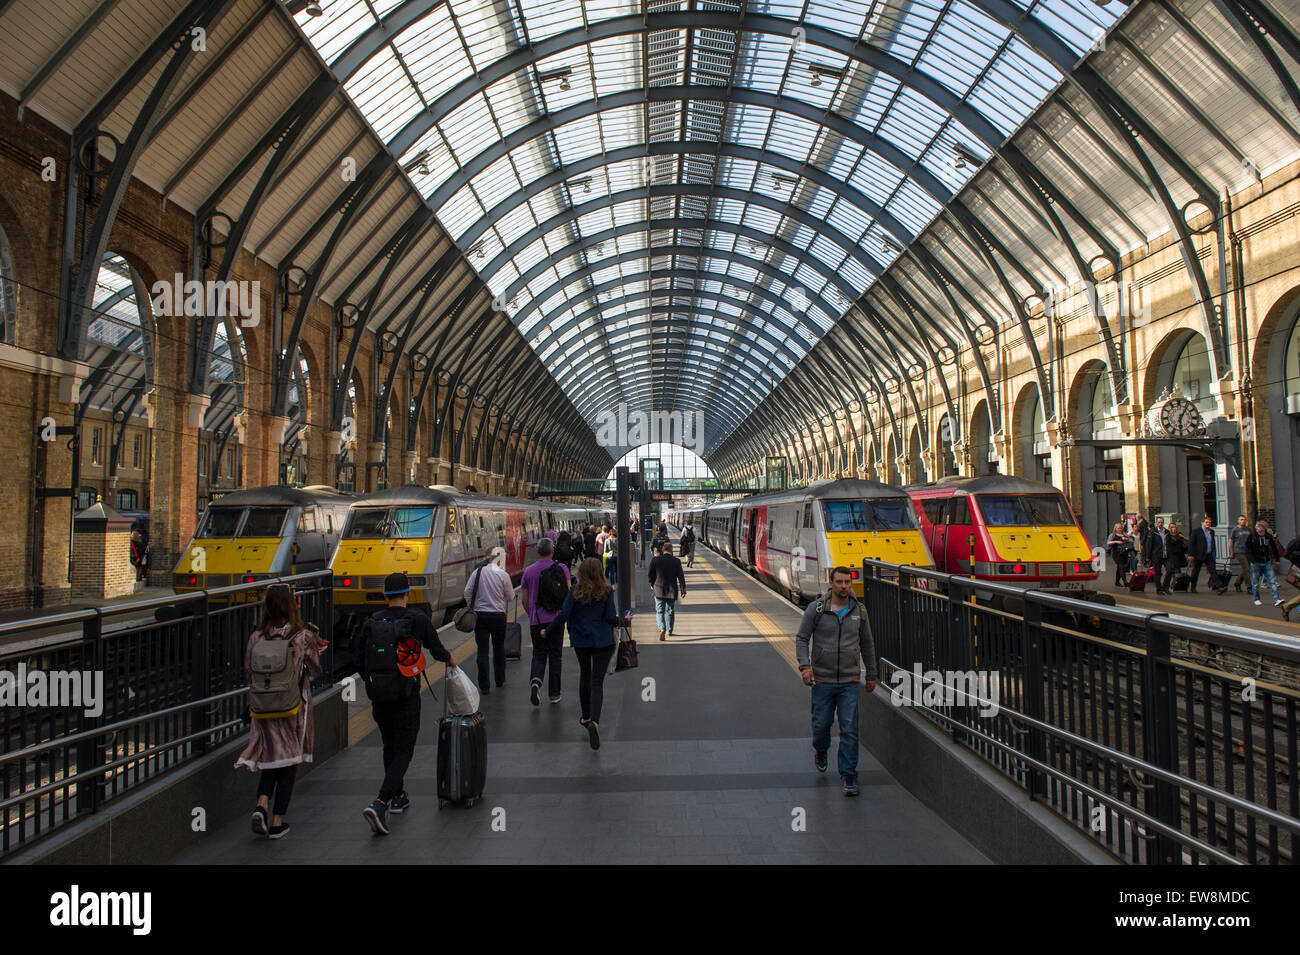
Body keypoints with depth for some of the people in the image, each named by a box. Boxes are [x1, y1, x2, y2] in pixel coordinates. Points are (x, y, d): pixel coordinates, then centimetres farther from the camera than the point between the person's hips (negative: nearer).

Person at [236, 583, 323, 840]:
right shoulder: (304, 636, -13)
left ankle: (261, 805, -1)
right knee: (289, 761, 9)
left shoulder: (256, 637, -6)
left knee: (270, 758, 19)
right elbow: (316, 670, -1)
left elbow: (248, 674, 2)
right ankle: (277, 821, 12)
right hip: (295, 706, -2)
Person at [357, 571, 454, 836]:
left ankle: (398, 797, 34)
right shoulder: (418, 620, -10)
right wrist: (450, 659, 22)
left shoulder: (370, 623, -1)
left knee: (390, 747, 22)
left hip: (379, 698, 4)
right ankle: (380, 804, -12)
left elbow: (359, 663, 4)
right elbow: (437, 651, 0)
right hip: (406, 698, -4)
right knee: (403, 751, 3)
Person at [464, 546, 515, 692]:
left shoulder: (478, 572, -5)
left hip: (480, 615, 1)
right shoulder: (503, 575, -9)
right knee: (499, 648, 18)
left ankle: (484, 686, 2)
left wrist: (472, 607, 8)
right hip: (498, 616, -1)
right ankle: (500, 680, 29)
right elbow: (510, 596, -2)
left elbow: (467, 592, -5)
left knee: (482, 650, 3)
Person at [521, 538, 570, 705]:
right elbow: (568, 593, -8)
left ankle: (535, 680, -16)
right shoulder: (561, 568, -2)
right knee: (555, 655, 9)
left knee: (538, 654, 12)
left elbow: (525, 599, 7)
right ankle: (554, 694, 13)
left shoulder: (528, 570, 3)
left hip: (536, 620, 1)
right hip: (556, 618, -1)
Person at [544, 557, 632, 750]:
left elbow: (563, 615, -9)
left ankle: (586, 716, 33)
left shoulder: (575, 591, -4)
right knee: (597, 682, -3)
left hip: (580, 641, 2)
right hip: (602, 640, -2)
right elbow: (611, 618, -8)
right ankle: (594, 721, -22)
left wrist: (548, 631, 6)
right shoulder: (606, 591, -7)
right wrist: (625, 620, 13)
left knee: (584, 677, 22)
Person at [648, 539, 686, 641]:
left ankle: (662, 628, -18)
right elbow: (681, 577, -5)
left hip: (659, 590, -1)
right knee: (670, 611, 16)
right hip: (672, 591, 1)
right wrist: (683, 590, 2)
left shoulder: (655, 560, -6)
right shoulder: (676, 561, -7)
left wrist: (652, 585, 20)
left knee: (659, 611, 4)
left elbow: (651, 575, 3)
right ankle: (669, 631, 24)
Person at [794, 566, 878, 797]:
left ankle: (849, 775, 9)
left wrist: (871, 675, 18)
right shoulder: (816, 609, -5)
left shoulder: (859, 611, 3)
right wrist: (805, 666, -14)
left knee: (850, 729, -3)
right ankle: (820, 750, 42)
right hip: (822, 680, -1)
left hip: (850, 681, 1)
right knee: (821, 724, 10)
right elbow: (801, 639, -2)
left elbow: (867, 645, 14)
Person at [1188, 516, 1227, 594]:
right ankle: (1192, 587, 19)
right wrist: (1191, 555, -11)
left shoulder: (1212, 532, 12)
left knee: (1213, 570, -6)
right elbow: (1191, 543, -7)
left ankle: (1219, 587, -14)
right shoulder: (1197, 532, -6)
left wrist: (1214, 554, 15)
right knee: (1195, 572, 6)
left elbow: (1213, 543, 20)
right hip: (1199, 556, -4)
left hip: (1209, 555, 4)